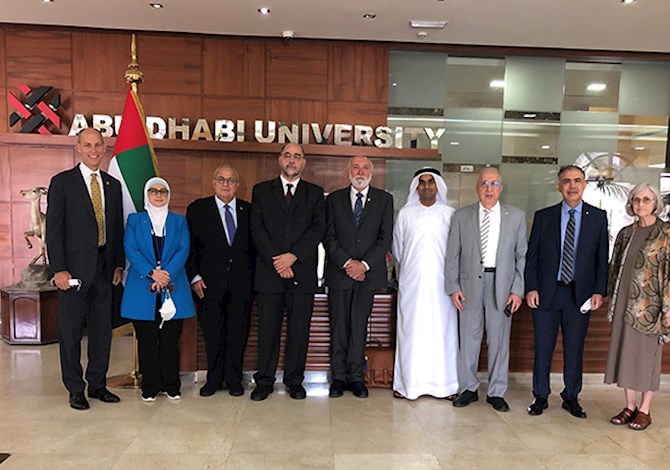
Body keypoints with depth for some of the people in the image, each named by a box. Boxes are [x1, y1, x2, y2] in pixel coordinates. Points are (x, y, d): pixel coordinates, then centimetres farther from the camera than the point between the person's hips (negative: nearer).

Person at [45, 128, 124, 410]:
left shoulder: (113, 185, 12)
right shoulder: (62, 182, -2)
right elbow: (53, 229, -6)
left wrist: (118, 265, 7)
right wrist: (58, 269, -13)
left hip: (103, 268, 5)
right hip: (75, 268, -4)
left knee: (102, 328, 11)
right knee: (71, 331, 6)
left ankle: (97, 384, 25)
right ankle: (75, 389, 19)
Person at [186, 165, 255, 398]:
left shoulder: (249, 210, 8)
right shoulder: (197, 209, 4)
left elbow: (254, 245, 9)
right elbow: (189, 246, 2)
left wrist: (254, 276, 2)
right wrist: (194, 276, -6)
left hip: (242, 282, 1)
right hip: (209, 282, -1)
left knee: (238, 332, 7)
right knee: (212, 333, 6)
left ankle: (234, 379, 22)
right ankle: (213, 379, 23)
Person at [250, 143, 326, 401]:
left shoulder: (315, 193, 11)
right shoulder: (261, 190, 10)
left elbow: (318, 228, -2)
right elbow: (257, 229, 1)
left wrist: (293, 256, -14)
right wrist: (277, 261, -10)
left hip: (302, 273, 0)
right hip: (268, 273, 0)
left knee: (299, 330, 6)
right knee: (267, 329, 5)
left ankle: (294, 380, 20)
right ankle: (264, 381, 19)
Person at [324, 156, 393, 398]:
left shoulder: (384, 199, 7)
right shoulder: (334, 198, 8)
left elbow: (386, 238, -1)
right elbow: (329, 237, 1)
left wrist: (364, 264, -11)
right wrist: (347, 263, -11)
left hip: (368, 273, 0)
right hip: (339, 272, 1)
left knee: (359, 327, 4)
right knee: (339, 328, 5)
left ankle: (356, 377, 14)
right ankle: (339, 377, 15)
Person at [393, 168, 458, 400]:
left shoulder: (450, 214, 4)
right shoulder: (405, 213, 6)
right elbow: (397, 248, 14)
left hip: (441, 282, 0)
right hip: (411, 282, 0)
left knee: (442, 330, 3)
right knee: (410, 330, 3)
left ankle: (445, 383, 15)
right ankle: (408, 383, 12)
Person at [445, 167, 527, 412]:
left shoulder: (517, 217, 5)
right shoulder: (461, 216, 4)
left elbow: (522, 256, 4)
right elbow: (452, 255, 4)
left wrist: (518, 289, -3)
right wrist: (454, 287, -3)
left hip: (502, 285, 0)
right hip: (470, 284, 0)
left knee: (500, 339, 7)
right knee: (468, 337, 7)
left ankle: (496, 392, 23)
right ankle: (468, 388, 23)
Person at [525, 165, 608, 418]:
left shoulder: (598, 217, 4)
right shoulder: (543, 216, 3)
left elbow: (602, 258, 4)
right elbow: (531, 256, 2)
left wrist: (599, 291, -3)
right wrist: (531, 288, -5)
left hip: (580, 294, 1)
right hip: (546, 293, 0)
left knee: (574, 349, 11)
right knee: (543, 348, 7)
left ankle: (571, 397, 27)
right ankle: (540, 396, 22)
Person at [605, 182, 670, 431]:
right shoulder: (625, 233, 9)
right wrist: (613, 298, 12)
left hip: (649, 304, -5)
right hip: (624, 303, 5)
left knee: (647, 354, 5)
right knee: (625, 352, 9)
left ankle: (644, 410, 18)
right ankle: (629, 406, 21)